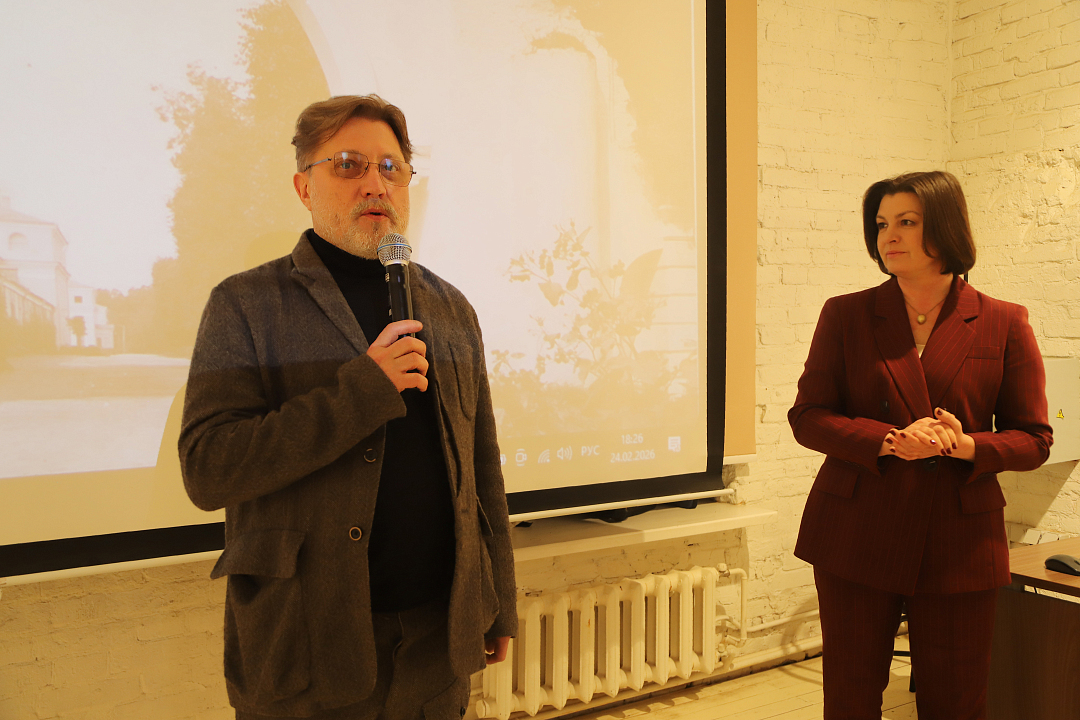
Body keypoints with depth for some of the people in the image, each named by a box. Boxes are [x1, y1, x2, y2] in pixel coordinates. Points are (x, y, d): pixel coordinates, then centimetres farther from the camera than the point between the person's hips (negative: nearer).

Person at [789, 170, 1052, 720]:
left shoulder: (1003, 324, 2)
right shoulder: (845, 315, 3)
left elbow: (1033, 439, 4)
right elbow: (806, 417, -1)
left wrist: (968, 446, -17)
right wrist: (891, 441, -17)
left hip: (959, 545, 0)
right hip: (856, 541, 0)